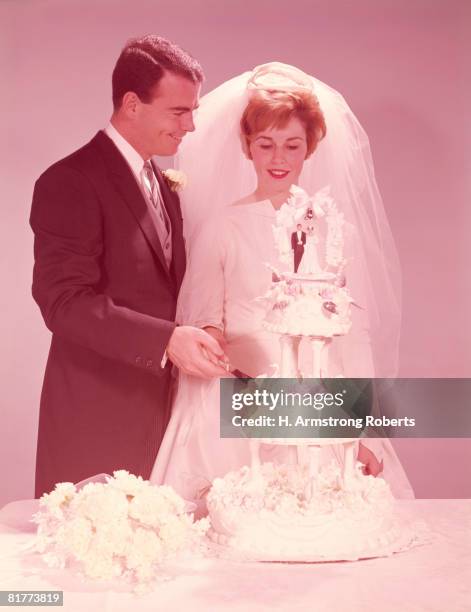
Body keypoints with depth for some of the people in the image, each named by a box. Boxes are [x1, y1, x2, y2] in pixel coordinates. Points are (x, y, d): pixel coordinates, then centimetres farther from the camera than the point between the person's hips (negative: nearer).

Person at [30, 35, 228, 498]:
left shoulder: (163, 186, 14)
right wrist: (166, 340, -28)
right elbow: (64, 300, -21)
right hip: (96, 416, -7)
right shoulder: (70, 182, -12)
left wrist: (197, 339, 3)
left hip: (158, 406, 7)